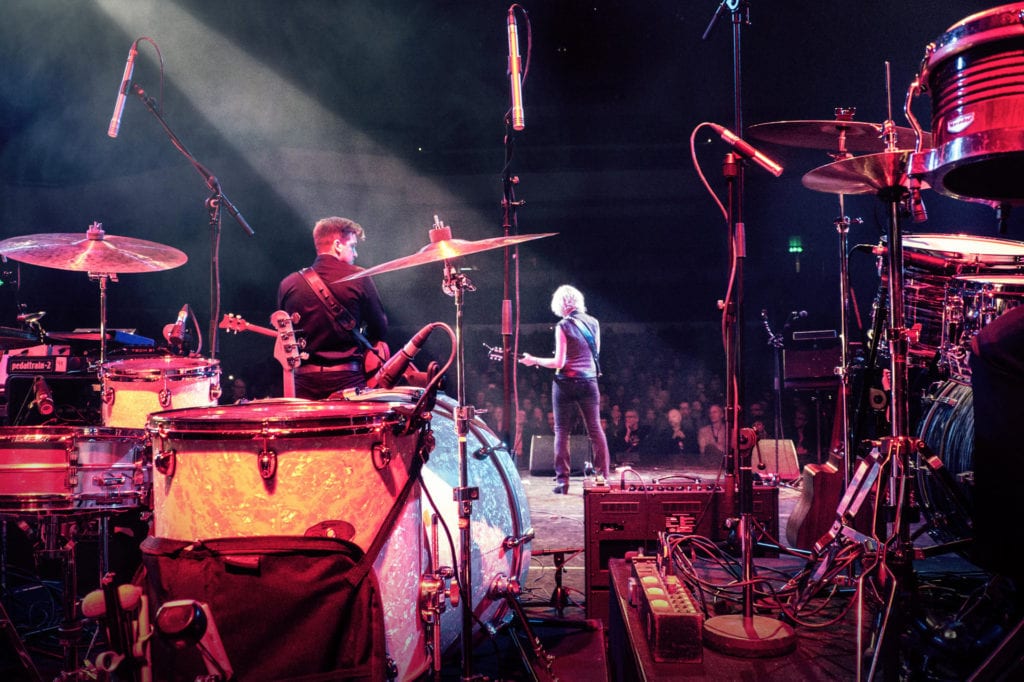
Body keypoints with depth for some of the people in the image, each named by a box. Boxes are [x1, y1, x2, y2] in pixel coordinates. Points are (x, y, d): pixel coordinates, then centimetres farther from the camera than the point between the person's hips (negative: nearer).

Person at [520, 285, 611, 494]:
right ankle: (603, 476, 10)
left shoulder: (562, 326, -9)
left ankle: (562, 480, 0)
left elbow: (559, 362, -12)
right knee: (595, 430, 10)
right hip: (589, 381, 4)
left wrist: (534, 360, 0)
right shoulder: (593, 323, 6)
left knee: (562, 432, 3)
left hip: (566, 382, -4)